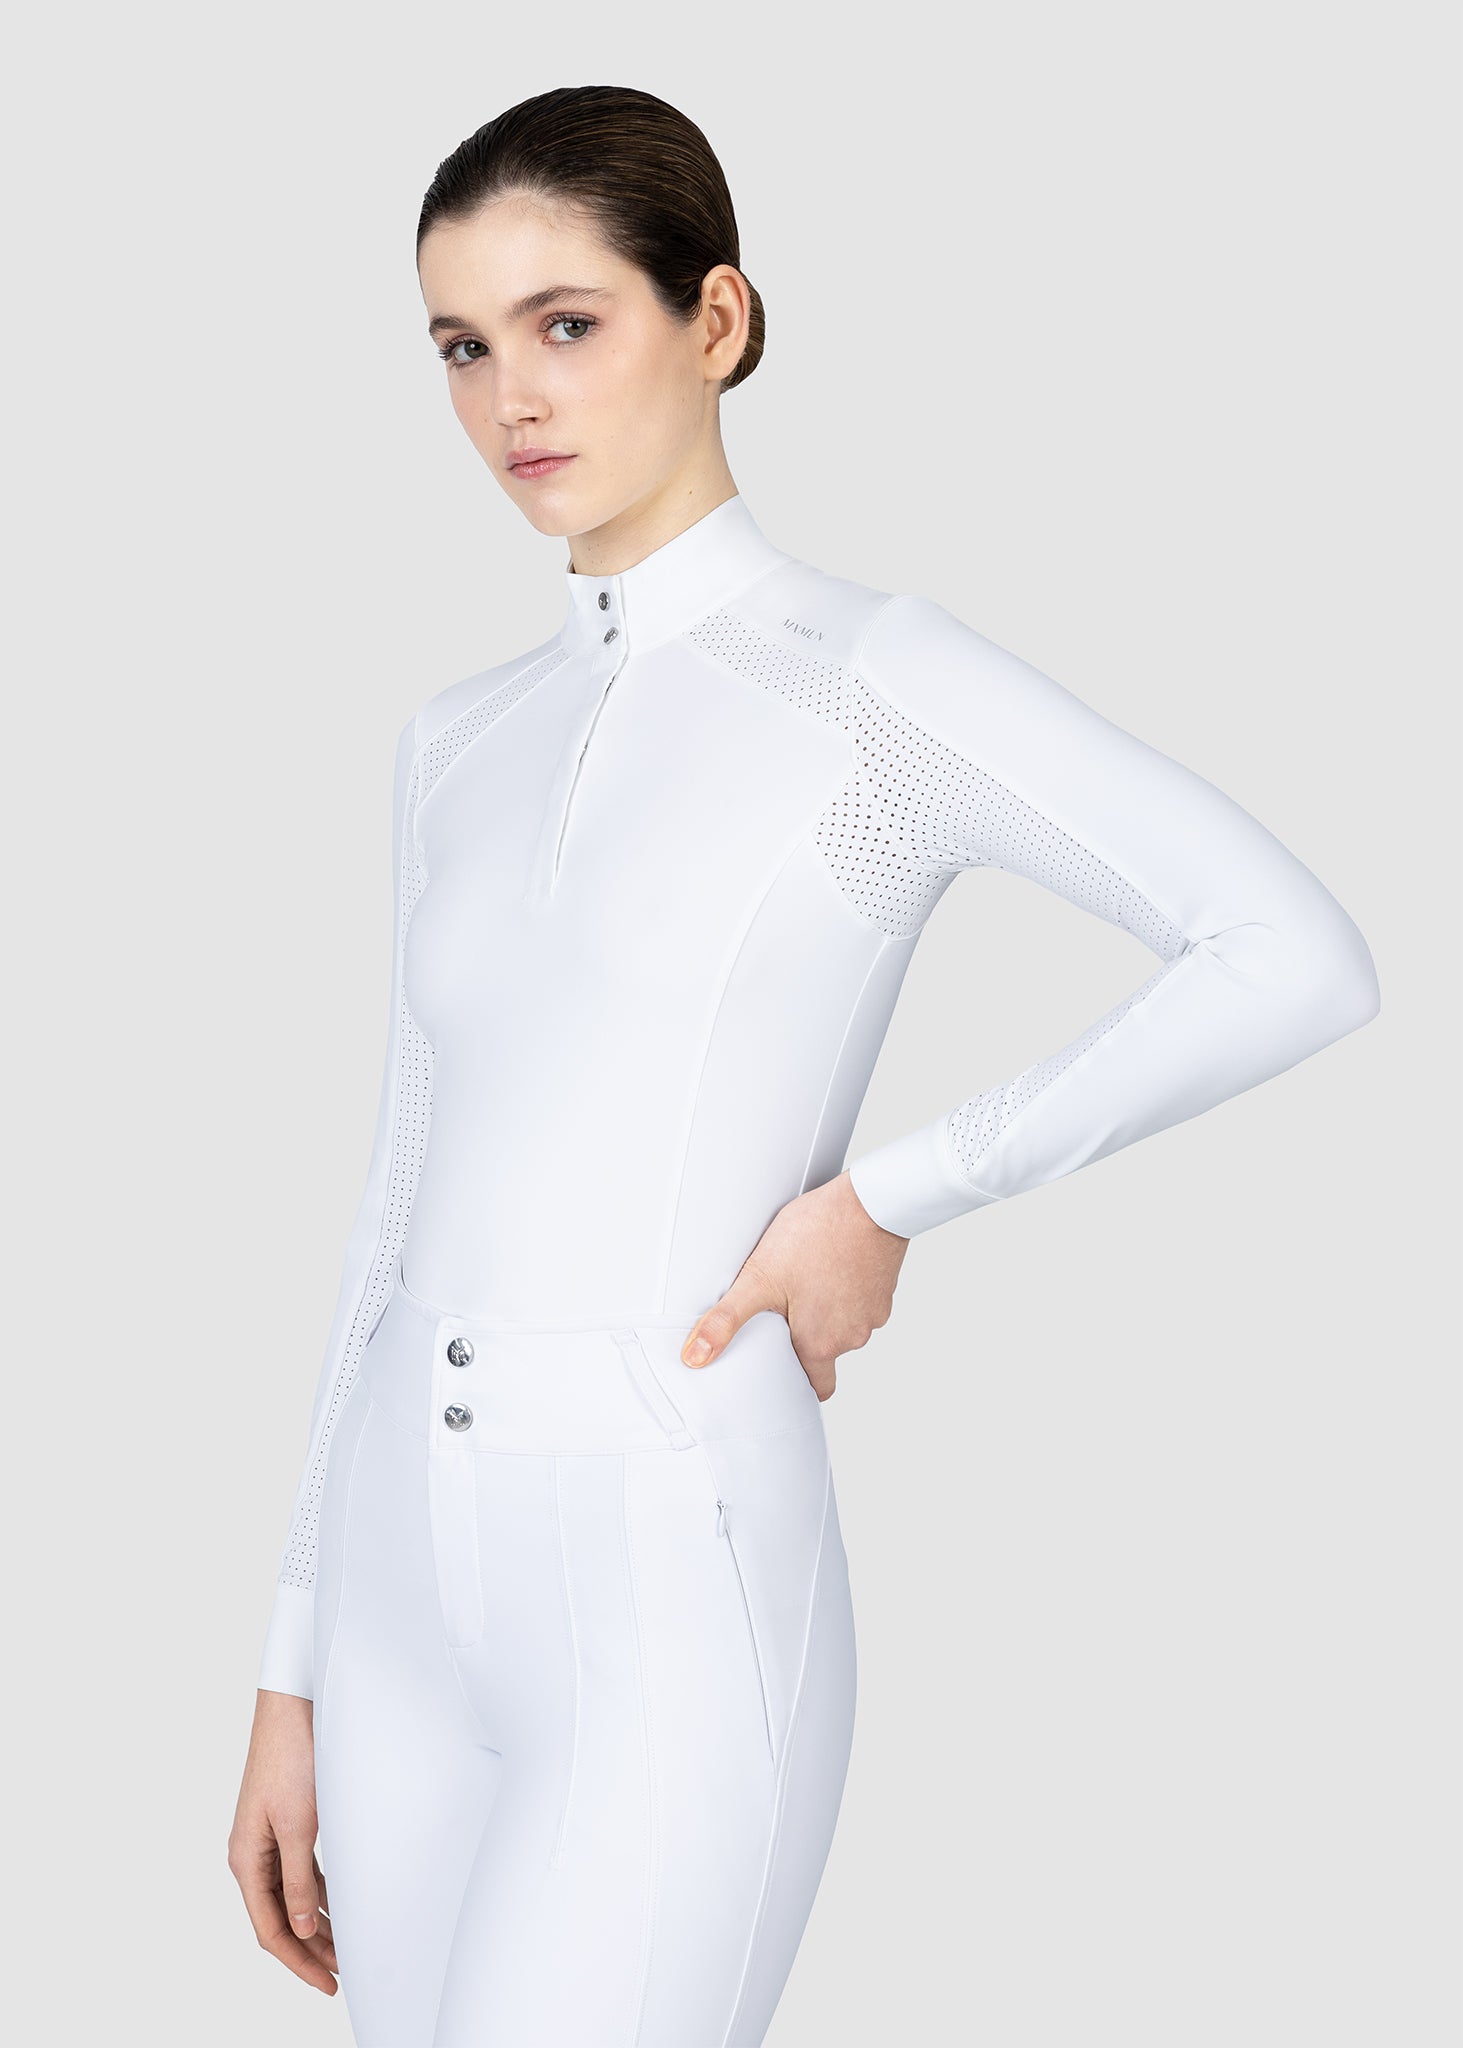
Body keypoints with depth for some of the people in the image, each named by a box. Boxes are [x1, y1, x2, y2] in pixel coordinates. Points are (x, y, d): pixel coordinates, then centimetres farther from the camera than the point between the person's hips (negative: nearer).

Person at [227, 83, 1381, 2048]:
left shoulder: (872, 677, -5)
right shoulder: (465, 741, 13)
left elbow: (1297, 958, -16)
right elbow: (410, 1208, 15)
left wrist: (887, 1196, -13)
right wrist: (295, 1672, 14)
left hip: (675, 1590, -6)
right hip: (409, 1580, 6)